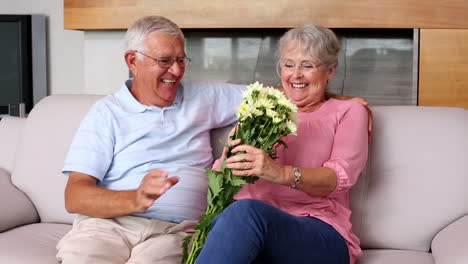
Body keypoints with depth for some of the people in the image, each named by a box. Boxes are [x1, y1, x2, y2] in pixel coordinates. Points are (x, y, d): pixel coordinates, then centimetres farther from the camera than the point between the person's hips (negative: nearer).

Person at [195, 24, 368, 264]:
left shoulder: (348, 112, 18)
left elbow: (340, 177, -3)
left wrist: (281, 173, -24)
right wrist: (230, 156, -11)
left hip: (320, 234, -1)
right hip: (247, 220, 2)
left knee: (245, 212, -38)